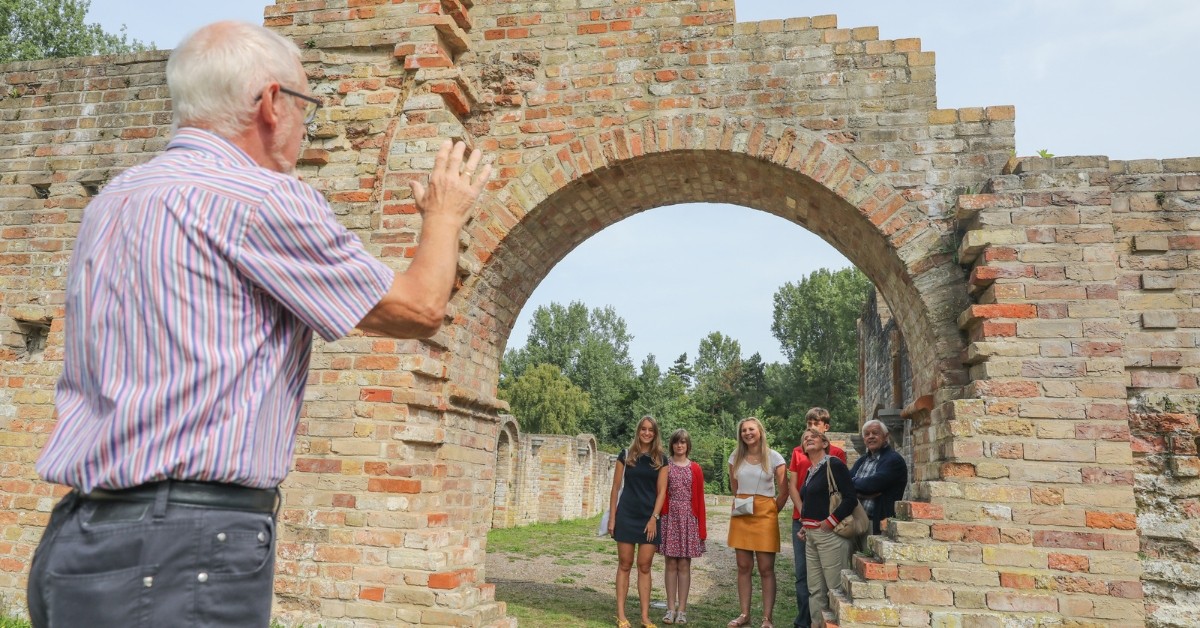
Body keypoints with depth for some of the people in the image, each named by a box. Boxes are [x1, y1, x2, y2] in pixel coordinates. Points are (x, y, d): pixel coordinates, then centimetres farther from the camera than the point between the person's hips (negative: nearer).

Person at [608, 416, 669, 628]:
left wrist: (654, 518, -8)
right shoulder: (626, 455, 2)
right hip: (626, 516, -1)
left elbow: (661, 491, 2)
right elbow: (616, 487, 3)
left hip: (649, 518, 1)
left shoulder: (661, 460, 5)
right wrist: (612, 516, -1)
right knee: (625, 565, 3)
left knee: (645, 567, 3)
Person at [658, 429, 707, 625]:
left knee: (684, 565, 3)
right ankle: (671, 608, 10)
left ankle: (682, 609, 10)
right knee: (671, 564, 3)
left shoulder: (695, 469, 5)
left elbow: (699, 499, 4)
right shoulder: (664, 467, 4)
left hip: (689, 519, 0)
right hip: (669, 518, 0)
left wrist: (702, 528, 1)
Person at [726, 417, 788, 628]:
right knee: (744, 567, 7)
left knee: (766, 569, 0)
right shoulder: (736, 457, 6)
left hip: (765, 515, -3)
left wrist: (772, 512, 4)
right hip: (741, 516, 3)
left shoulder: (774, 457, -4)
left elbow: (783, 492, -1)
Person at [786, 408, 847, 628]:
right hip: (801, 519, 2)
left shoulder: (837, 453, 1)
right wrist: (803, 511, -6)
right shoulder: (798, 452, 9)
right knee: (802, 571, 3)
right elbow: (792, 486, 7)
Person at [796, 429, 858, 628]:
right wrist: (805, 526, 12)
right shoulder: (810, 471, 16)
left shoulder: (834, 464, -9)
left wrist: (830, 522, -18)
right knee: (815, 588, 13)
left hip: (830, 534, -9)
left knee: (836, 587, -4)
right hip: (811, 536, 9)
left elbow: (851, 498, -17)